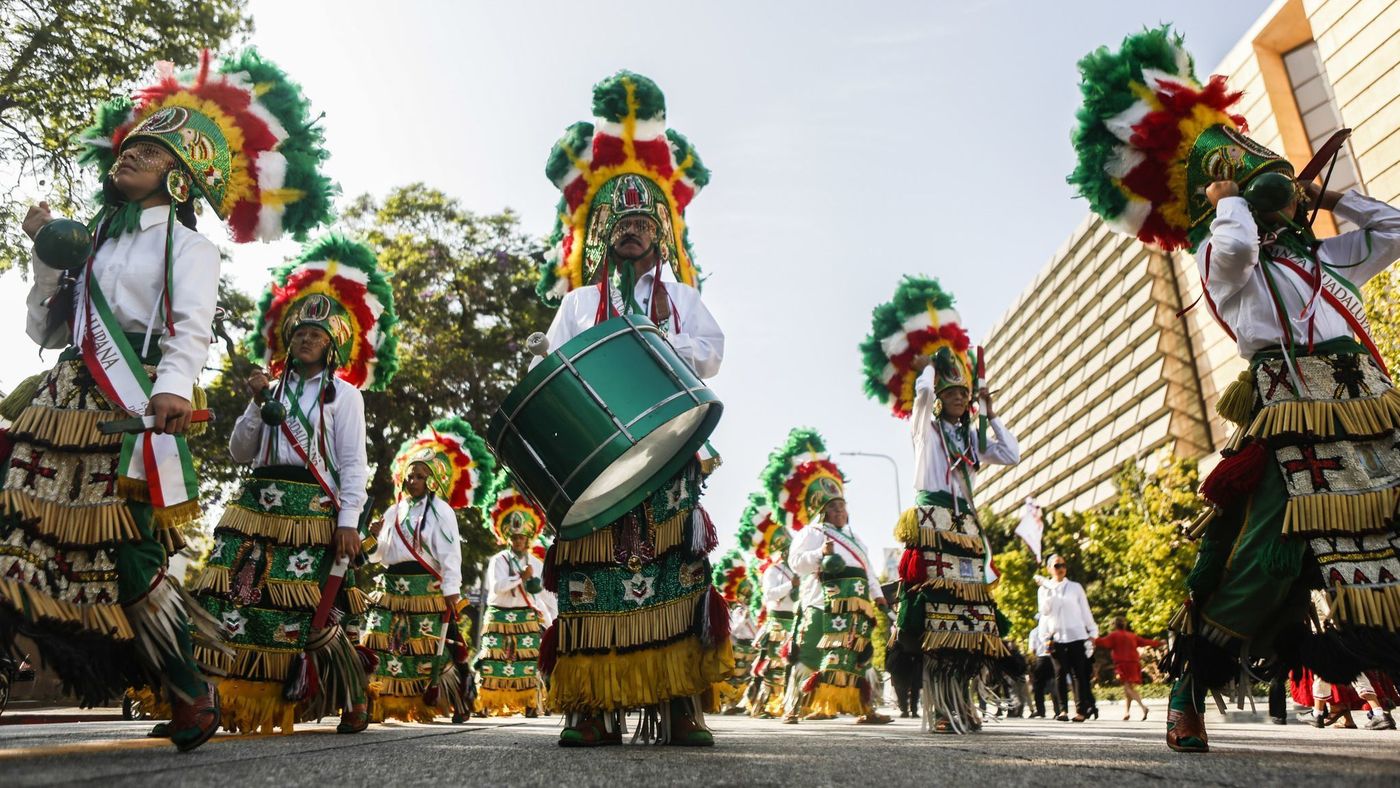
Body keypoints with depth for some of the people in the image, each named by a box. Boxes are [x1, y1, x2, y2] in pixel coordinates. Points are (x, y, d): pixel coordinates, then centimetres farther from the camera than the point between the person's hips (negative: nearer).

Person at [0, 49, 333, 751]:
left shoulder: (187, 247, 5)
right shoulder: (91, 241, 24)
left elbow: (191, 330, -13)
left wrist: (171, 390, -33)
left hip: (131, 413, -7)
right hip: (63, 404, 7)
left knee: (130, 560, -9)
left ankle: (192, 695, 5)